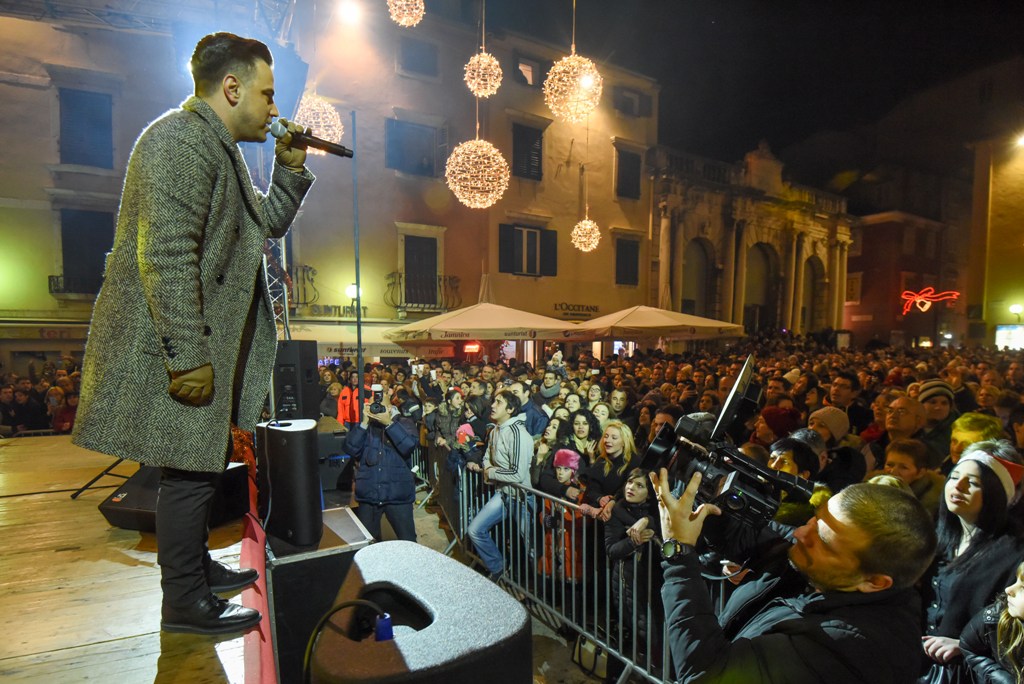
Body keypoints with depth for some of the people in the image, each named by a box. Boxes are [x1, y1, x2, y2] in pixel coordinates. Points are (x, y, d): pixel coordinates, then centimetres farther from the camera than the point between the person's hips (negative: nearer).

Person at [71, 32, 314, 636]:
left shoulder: (221, 149, 18)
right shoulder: (180, 141, -15)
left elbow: (268, 225, 26)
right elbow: (167, 258, -24)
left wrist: (291, 167, 12)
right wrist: (189, 357, -24)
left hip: (205, 343, 10)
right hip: (177, 348, -10)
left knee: (202, 465, 18)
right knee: (192, 471, 0)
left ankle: (197, 568, 35)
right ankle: (186, 603, 17)